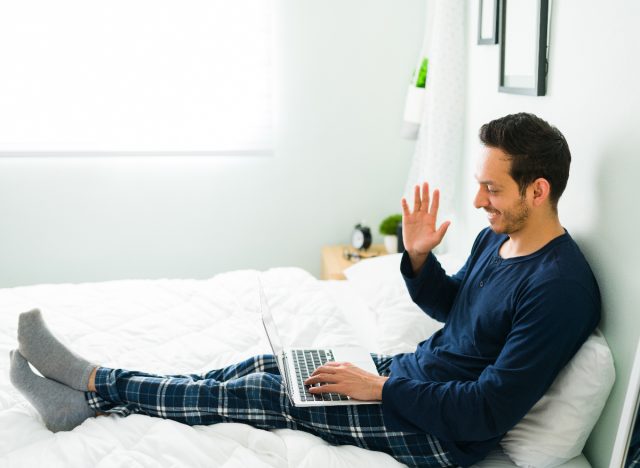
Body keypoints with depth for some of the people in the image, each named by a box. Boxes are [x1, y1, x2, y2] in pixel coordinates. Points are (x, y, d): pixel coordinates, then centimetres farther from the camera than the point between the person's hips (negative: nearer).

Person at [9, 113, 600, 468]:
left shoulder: (559, 287, -25)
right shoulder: (499, 237, 3)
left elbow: (488, 412, -27)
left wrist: (381, 387, -21)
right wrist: (417, 257, -3)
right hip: (416, 370, 8)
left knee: (257, 394, -10)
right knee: (259, 369, -1)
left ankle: (93, 382, 3)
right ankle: (89, 398, 4)